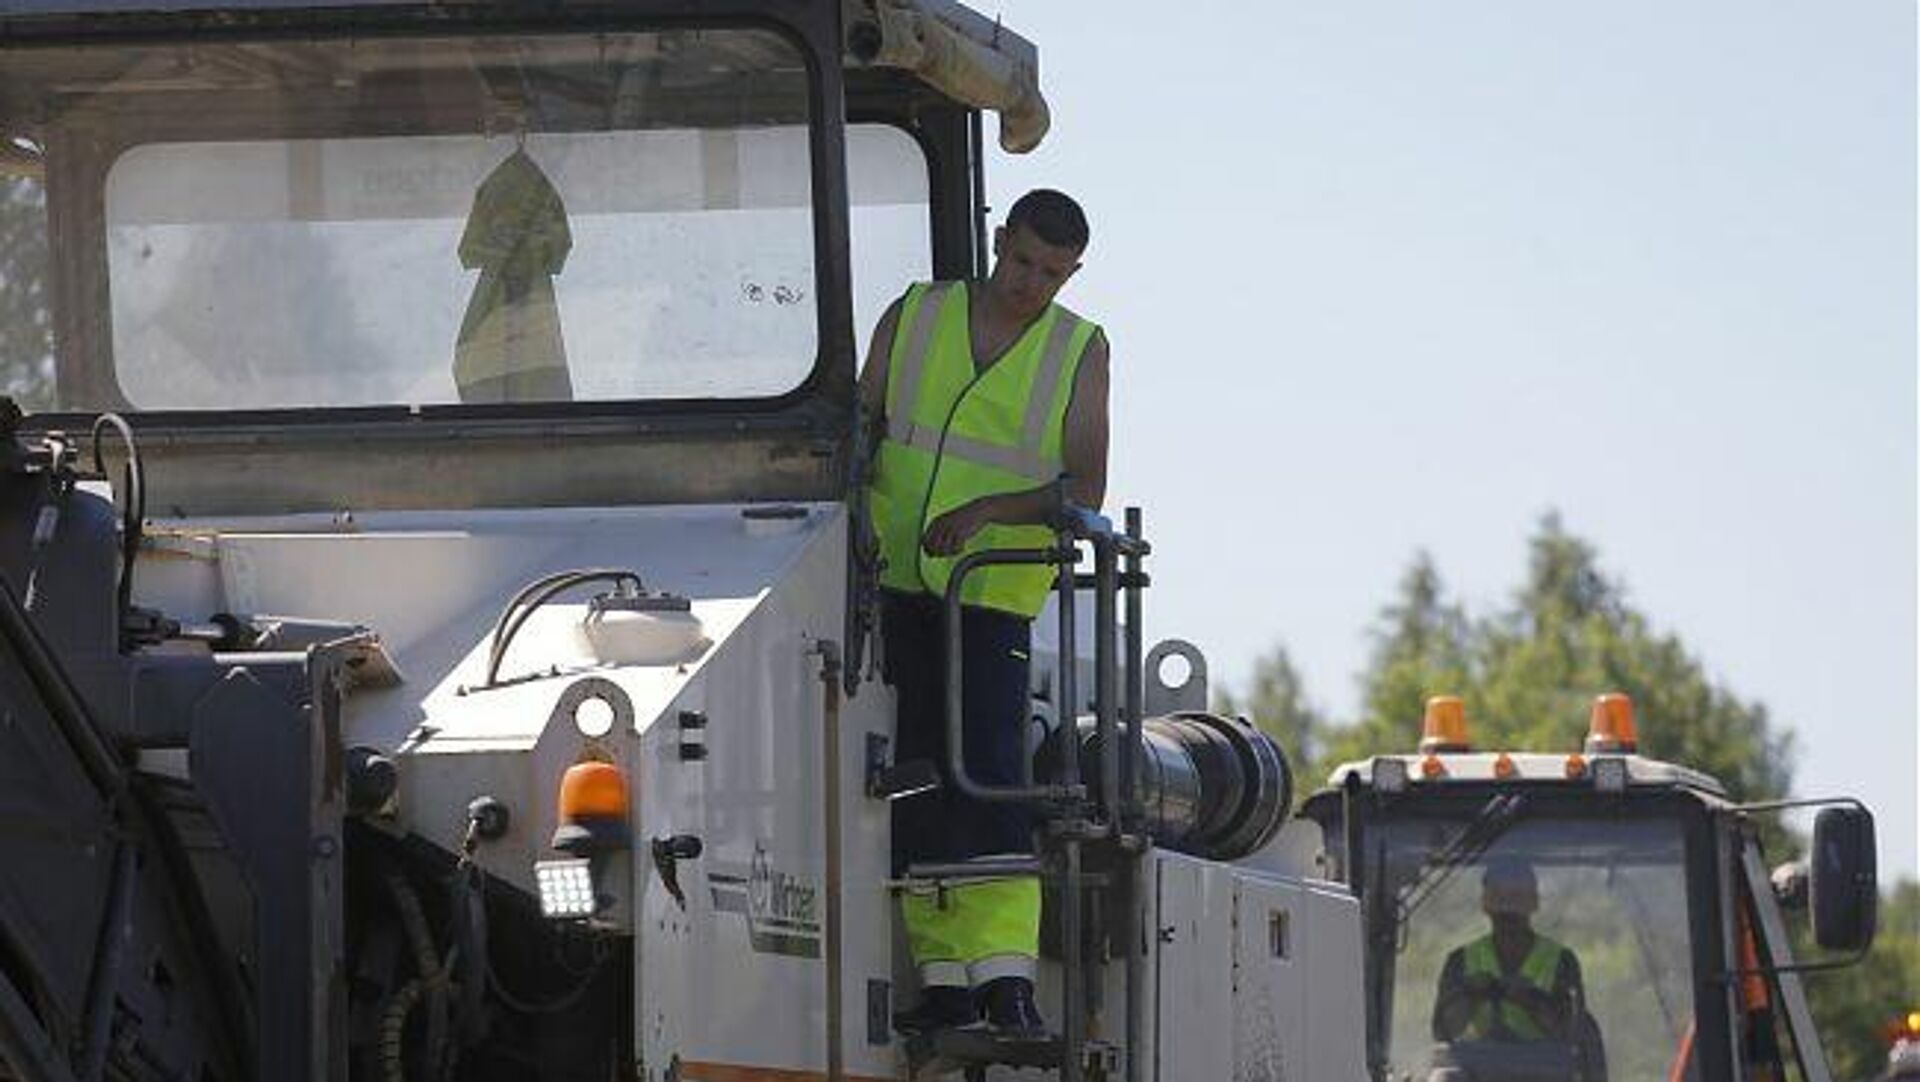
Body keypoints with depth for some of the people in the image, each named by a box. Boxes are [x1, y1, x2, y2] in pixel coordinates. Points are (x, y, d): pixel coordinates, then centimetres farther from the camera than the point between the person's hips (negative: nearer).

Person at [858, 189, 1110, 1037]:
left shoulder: (1080, 354, 4)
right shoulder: (914, 318, 9)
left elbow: (1084, 491, -4)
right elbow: (858, 430, 13)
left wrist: (987, 510, -20)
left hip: (994, 595, -2)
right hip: (890, 589, 3)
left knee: (988, 775, -16)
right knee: (912, 785, 0)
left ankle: (1007, 972, -21)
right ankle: (945, 977, 4)